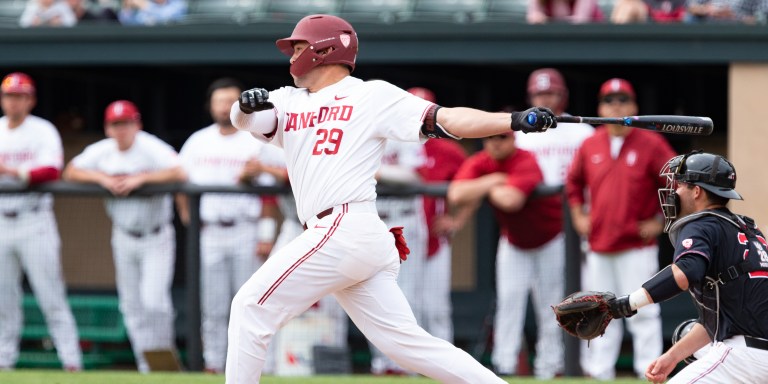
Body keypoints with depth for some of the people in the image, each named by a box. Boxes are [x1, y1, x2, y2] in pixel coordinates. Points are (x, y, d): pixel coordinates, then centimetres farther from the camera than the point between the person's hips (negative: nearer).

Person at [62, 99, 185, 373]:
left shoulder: (151, 148, -17)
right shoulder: (101, 151, -1)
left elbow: (179, 173, -30)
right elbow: (70, 172, 0)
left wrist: (140, 178, -31)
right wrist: (102, 178, -15)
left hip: (156, 238, -5)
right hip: (124, 237, 5)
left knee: (153, 300, -18)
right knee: (132, 307, 7)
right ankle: (147, 369, 14)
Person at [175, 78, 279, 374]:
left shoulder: (255, 144, 3)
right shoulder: (197, 142, 11)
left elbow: (268, 194, -1)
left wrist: (266, 236, -8)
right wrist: (188, 219, 4)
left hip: (245, 231, -2)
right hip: (209, 233, 2)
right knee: (213, 306, 1)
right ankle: (212, 365, 4)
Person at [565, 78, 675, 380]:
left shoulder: (651, 144, -6)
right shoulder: (590, 146, 7)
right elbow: (574, 181, 23)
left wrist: (660, 221, -7)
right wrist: (578, 215, 13)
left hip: (638, 245, -5)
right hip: (599, 244, 5)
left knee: (642, 312, -6)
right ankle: (599, 372, 17)